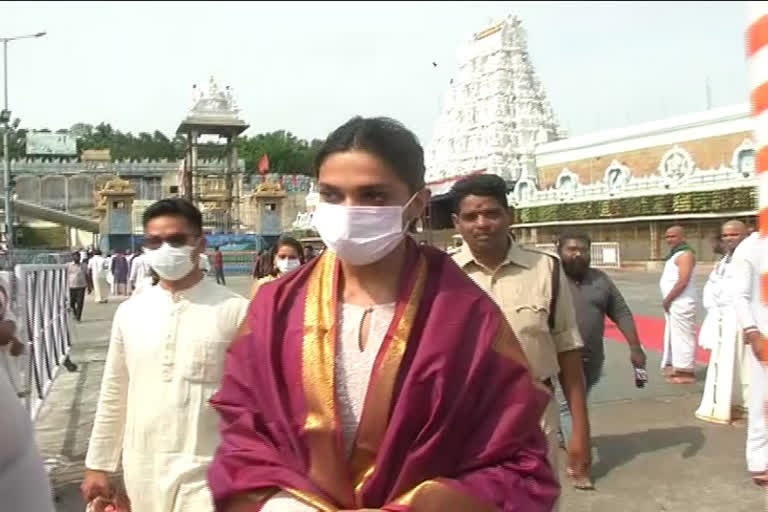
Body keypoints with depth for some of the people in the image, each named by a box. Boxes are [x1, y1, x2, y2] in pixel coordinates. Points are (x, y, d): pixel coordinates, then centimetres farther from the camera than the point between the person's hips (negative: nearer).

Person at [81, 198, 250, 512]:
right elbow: (113, 395, 10)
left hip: (207, 472, -4)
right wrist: (98, 465, 12)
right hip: (141, 471, 4)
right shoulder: (129, 312, 3)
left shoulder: (235, 312, -10)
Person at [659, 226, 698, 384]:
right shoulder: (675, 254, 18)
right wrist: (667, 300, 10)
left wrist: (667, 299, -15)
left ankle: (686, 372, 0)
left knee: (682, 336, -6)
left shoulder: (685, 254, -14)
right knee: (675, 336, 16)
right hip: (674, 303, 11)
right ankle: (678, 369, 26)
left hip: (681, 304, -11)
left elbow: (683, 282, -22)